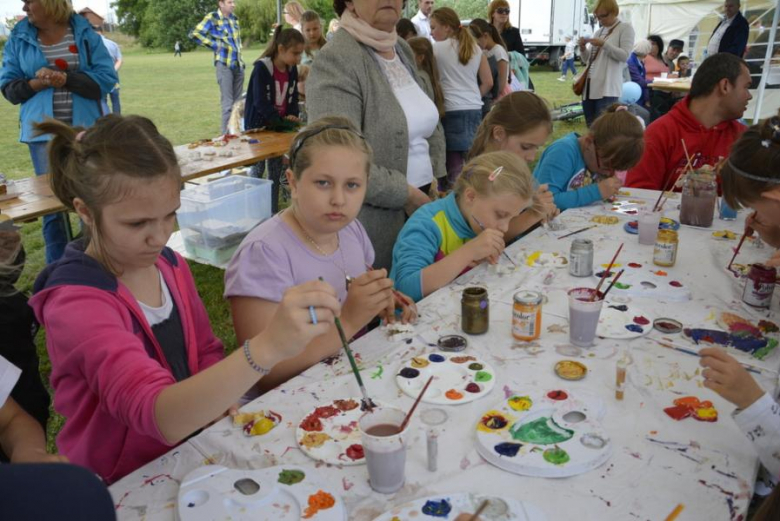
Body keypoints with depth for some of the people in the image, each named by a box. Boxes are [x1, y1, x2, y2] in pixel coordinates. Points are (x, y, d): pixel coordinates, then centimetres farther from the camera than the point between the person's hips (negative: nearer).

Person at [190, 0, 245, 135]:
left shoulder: (234, 18, 15)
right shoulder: (212, 18, -4)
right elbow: (194, 34, -9)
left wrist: (238, 48, 13)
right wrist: (214, 44, -9)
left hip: (238, 64, 6)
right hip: (224, 64, -6)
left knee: (238, 102, 10)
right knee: (228, 103, -6)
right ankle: (226, 134, 1)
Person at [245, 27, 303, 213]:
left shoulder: (292, 70, 2)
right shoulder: (262, 68, -17)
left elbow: (293, 98, 8)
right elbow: (261, 103, -21)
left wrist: (292, 118, -11)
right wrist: (284, 121, -24)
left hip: (279, 126, 6)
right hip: (259, 126, -6)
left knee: (276, 170, 9)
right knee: (258, 170, 0)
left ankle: (273, 213, 17)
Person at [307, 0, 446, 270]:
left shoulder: (403, 50, 10)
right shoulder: (336, 60, -16)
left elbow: (430, 125, 19)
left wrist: (436, 181, 3)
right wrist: (409, 195, -15)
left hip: (422, 207, 7)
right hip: (371, 224, -7)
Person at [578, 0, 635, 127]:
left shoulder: (625, 28, 1)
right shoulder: (599, 31, 19)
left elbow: (625, 55, -9)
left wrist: (603, 44, -15)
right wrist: (583, 49, 1)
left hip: (607, 88, -7)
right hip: (590, 85, 7)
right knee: (591, 126, 8)